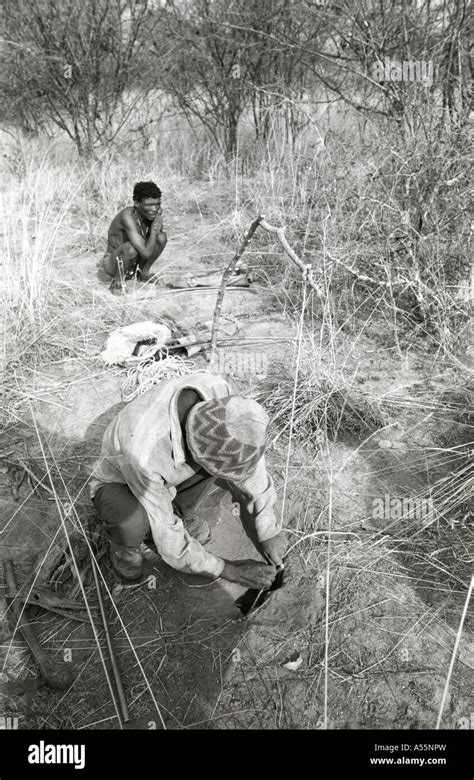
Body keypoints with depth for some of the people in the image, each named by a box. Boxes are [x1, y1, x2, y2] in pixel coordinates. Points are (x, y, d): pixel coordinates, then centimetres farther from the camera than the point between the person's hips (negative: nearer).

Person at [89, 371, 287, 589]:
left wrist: (269, 530, -11)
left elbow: (247, 456, -17)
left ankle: (178, 510, 5)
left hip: (162, 473, 4)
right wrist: (230, 571, -20)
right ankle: (124, 542, 1)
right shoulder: (143, 454, -46)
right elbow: (170, 544, -32)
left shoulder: (215, 390, -32)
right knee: (133, 521, -39)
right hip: (118, 483, -4)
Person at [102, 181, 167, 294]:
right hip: (114, 264, -7)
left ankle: (143, 272, 9)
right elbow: (146, 253, -38)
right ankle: (117, 281, -11)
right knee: (131, 247, -37)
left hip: (134, 263, 7)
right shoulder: (128, 216, -33)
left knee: (162, 237, -12)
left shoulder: (154, 211, -12)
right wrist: (155, 226, -28)